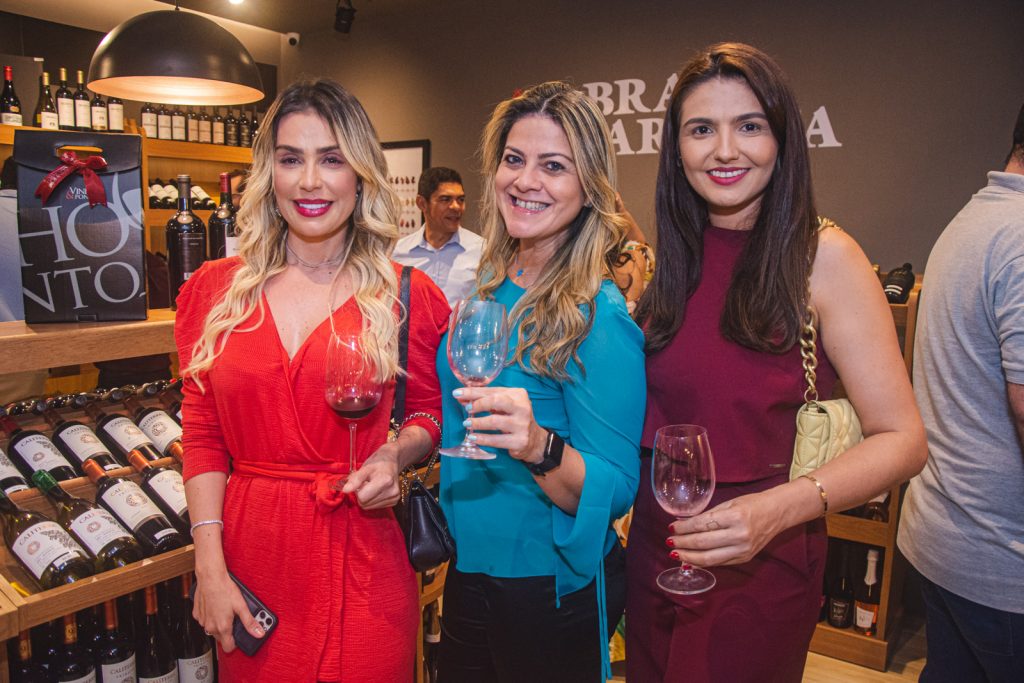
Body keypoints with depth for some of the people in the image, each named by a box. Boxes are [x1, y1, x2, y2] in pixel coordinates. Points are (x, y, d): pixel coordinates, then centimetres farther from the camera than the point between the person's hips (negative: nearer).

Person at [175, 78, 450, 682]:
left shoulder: (407, 296, -3)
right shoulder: (214, 291, 2)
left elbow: (429, 411, 8)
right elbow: (203, 438, 3)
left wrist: (395, 454, -14)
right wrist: (210, 568, -3)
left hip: (362, 557, -1)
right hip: (251, 554, 2)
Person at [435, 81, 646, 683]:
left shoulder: (596, 316, -21)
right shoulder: (487, 287, -1)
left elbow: (616, 491, -22)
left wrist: (540, 447, -37)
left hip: (551, 589, -6)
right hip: (470, 566, 7)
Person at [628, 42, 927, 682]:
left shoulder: (823, 257, -13)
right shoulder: (674, 259, 1)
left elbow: (902, 439, -15)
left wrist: (779, 509, -29)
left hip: (759, 569, -4)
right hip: (655, 551, 5)